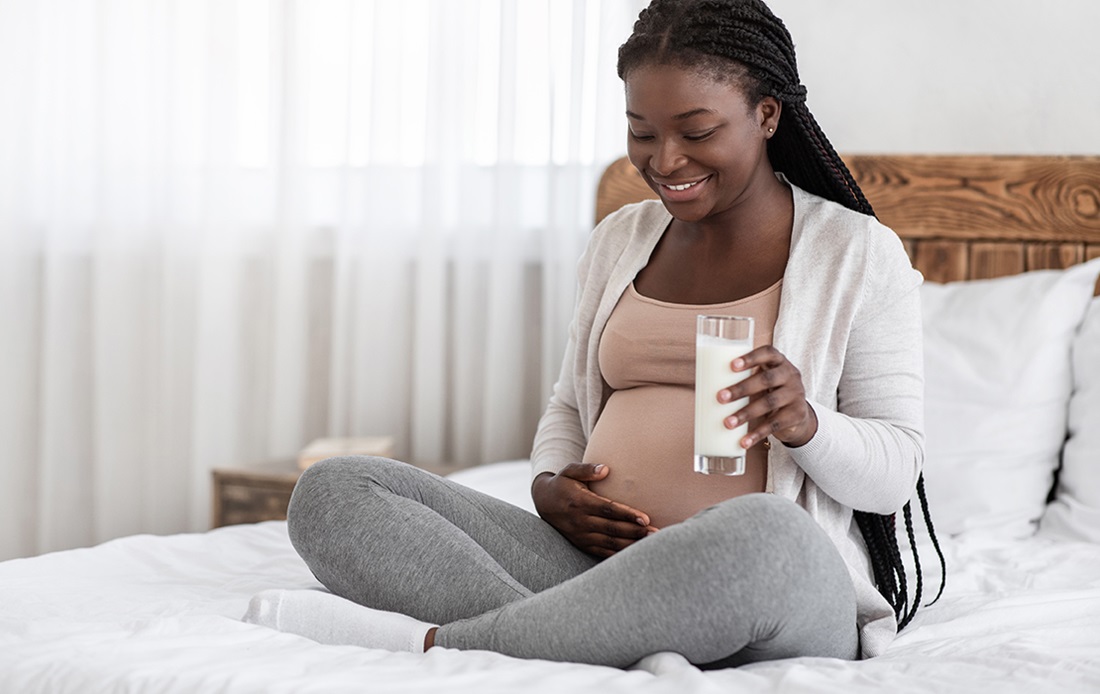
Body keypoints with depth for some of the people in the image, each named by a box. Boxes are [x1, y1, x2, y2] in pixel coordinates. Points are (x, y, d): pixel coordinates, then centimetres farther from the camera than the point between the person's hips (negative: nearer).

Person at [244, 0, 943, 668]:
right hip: (596, 564, 5)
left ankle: (429, 641, -27)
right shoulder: (620, 239, 18)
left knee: (762, 534, -43)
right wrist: (550, 486, 0)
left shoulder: (858, 252, 3)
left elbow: (895, 473, 0)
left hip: (789, 591, -4)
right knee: (332, 490, -10)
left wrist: (803, 423, -22)